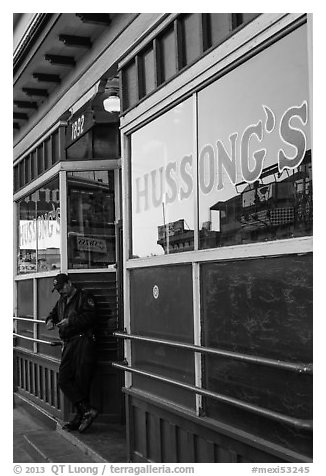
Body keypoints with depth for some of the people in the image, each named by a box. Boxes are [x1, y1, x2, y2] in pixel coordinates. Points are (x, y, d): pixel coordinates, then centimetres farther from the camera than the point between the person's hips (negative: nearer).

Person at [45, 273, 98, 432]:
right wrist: (50, 320, 6)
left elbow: (90, 316, -15)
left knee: (81, 381, -7)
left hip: (83, 342, -8)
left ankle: (81, 416, 1)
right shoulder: (61, 301, 21)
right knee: (64, 380, -1)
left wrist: (70, 321, -19)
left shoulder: (84, 297, -3)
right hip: (68, 344, 8)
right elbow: (53, 313, 29)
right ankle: (87, 410, -2)